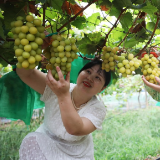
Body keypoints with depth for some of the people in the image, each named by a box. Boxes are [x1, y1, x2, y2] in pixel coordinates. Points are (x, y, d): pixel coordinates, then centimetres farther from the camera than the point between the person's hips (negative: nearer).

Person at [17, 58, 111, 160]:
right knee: (31, 140, -21)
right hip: (45, 143, 0)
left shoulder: (98, 109, -17)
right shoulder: (57, 87, -16)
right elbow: (25, 74, -26)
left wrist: (63, 96, -44)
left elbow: (75, 130, -34)